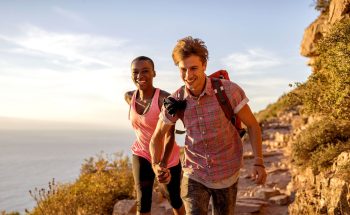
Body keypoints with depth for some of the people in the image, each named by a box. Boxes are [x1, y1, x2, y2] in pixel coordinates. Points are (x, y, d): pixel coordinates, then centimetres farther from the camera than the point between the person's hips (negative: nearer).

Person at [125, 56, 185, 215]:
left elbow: (170, 135, -33)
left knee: (174, 200, 15)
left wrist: (163, 164, -47)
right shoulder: (129, 97, -7)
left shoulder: (165, 99, -27)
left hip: (168, 157, -3)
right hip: (142, 155, 4)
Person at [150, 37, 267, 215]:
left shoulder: (229, 90, -21)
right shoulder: (175, 102, -13)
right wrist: (156, 165, -18)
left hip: (226, 174, 0)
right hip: (194, 174, 1)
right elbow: (157, 136, 0)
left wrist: (259, 162, -20)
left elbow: (252, 125, -10)